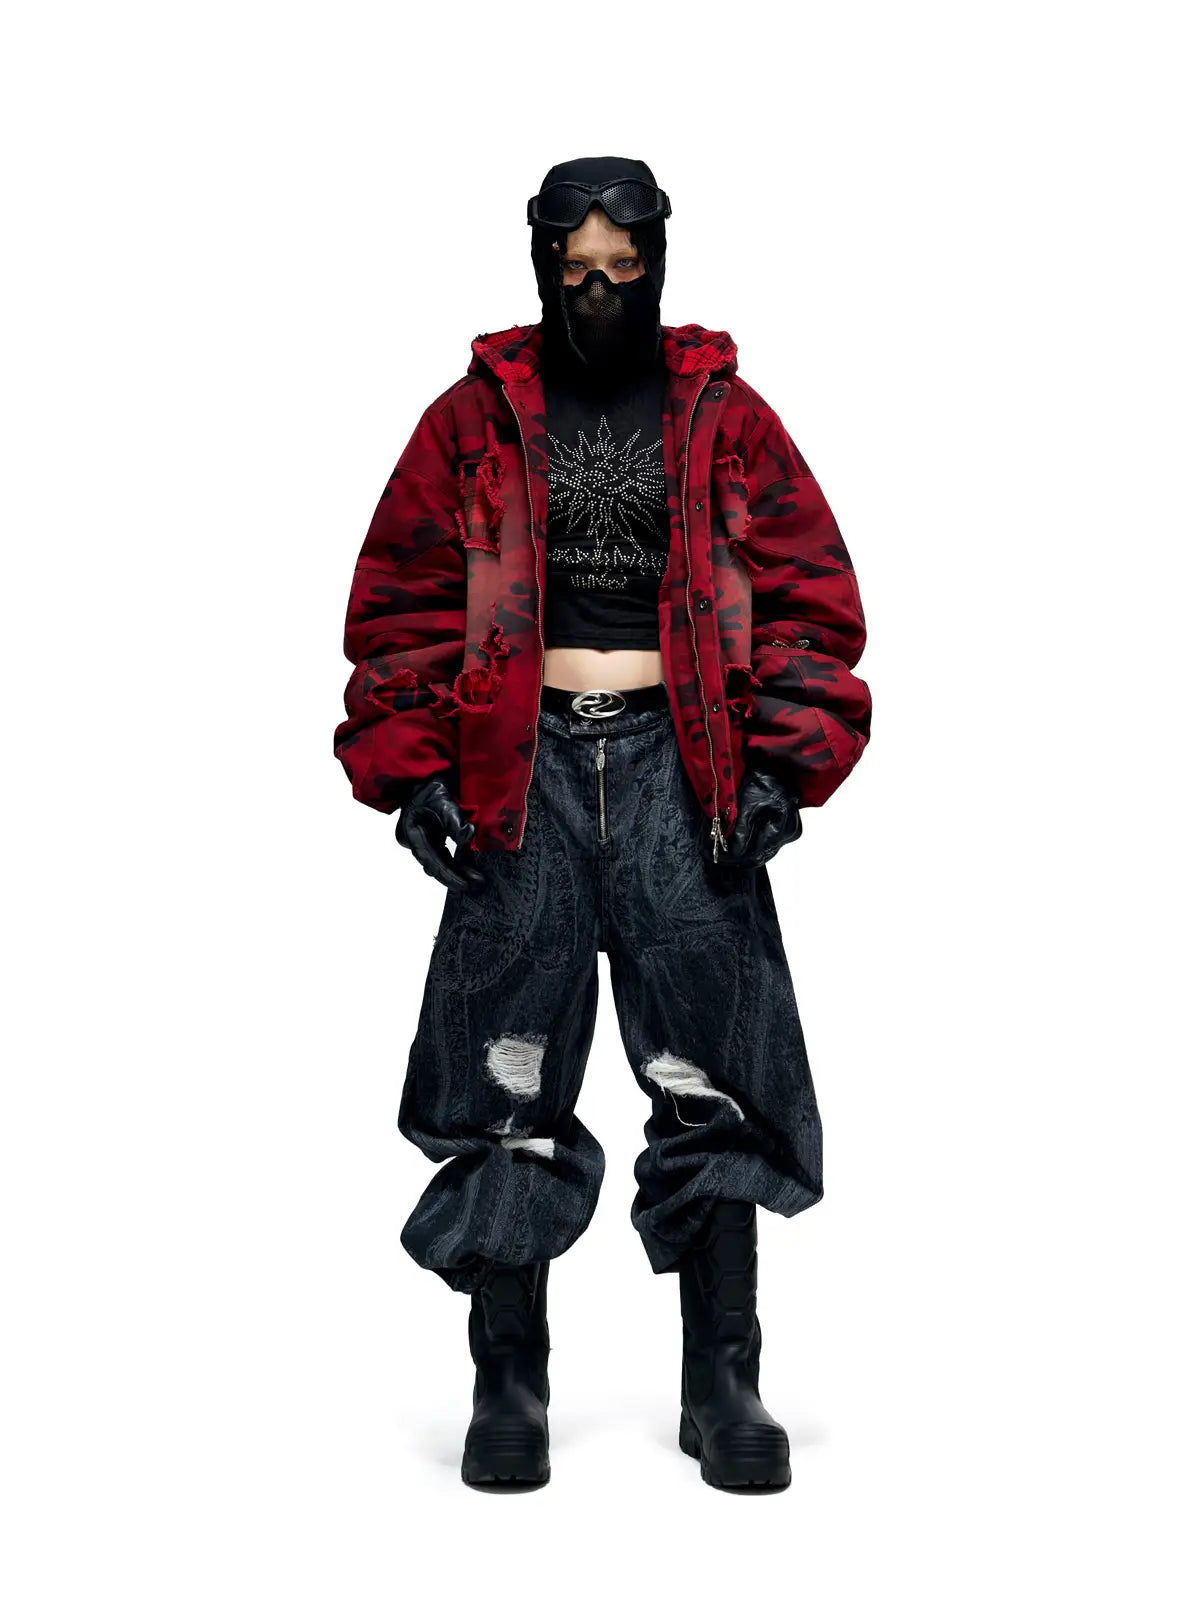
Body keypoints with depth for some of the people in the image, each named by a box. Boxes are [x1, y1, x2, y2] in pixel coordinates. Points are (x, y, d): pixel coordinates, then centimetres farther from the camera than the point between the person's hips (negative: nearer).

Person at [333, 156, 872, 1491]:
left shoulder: (725, 417, 10)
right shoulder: (475, 419, 10)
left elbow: (809, 596, 7)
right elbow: (403, 600, 9)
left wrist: (783, 762, -4)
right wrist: (411, 765, -2)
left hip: (681, 762, 0)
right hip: (521, 765, 0)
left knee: (713, 1077, -2)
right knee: (510, 1084, -1)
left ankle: (722, 1382, 10)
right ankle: (508, 1385, 11)